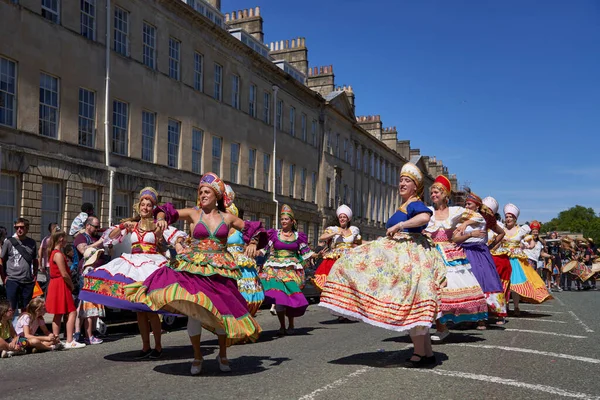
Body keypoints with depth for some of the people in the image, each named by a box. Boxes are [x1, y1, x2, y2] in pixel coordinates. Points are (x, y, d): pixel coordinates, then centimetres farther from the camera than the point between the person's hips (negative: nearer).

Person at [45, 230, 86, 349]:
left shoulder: (53, 253, 15)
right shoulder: (58, 255, -15)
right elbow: (64, 274, -19)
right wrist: (71, 285, -6)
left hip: (55, 285, 10)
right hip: (61, 286, -10)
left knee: (58, 315, 13)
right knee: (72, 312, -10)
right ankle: (69, 341, -14)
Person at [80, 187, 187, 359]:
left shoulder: (158, 225, 6)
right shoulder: (131, 225, 14)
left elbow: (178, 236, -3)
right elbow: (110, 238, 12)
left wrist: (178, 243, -24)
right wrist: (123, 226, -4)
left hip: (152, 265, -4)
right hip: (133, 265, 4)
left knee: (150, 309, -10)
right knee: (138, 309, 5)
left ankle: (158, 346, 4)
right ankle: (145, 346, 15)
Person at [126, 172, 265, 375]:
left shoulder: (227, 218, 6)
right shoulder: (193, 213, 2)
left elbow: (252, 229, 17)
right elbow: (166, 211, 3)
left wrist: (252, 244, 0)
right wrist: (161, 218, -19)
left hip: (220, 271, 1)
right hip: (194, 268, -1)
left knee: (223, 311, 4)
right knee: (194, 311, -8)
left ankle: (222, 355, 27)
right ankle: (197, 356, 13)